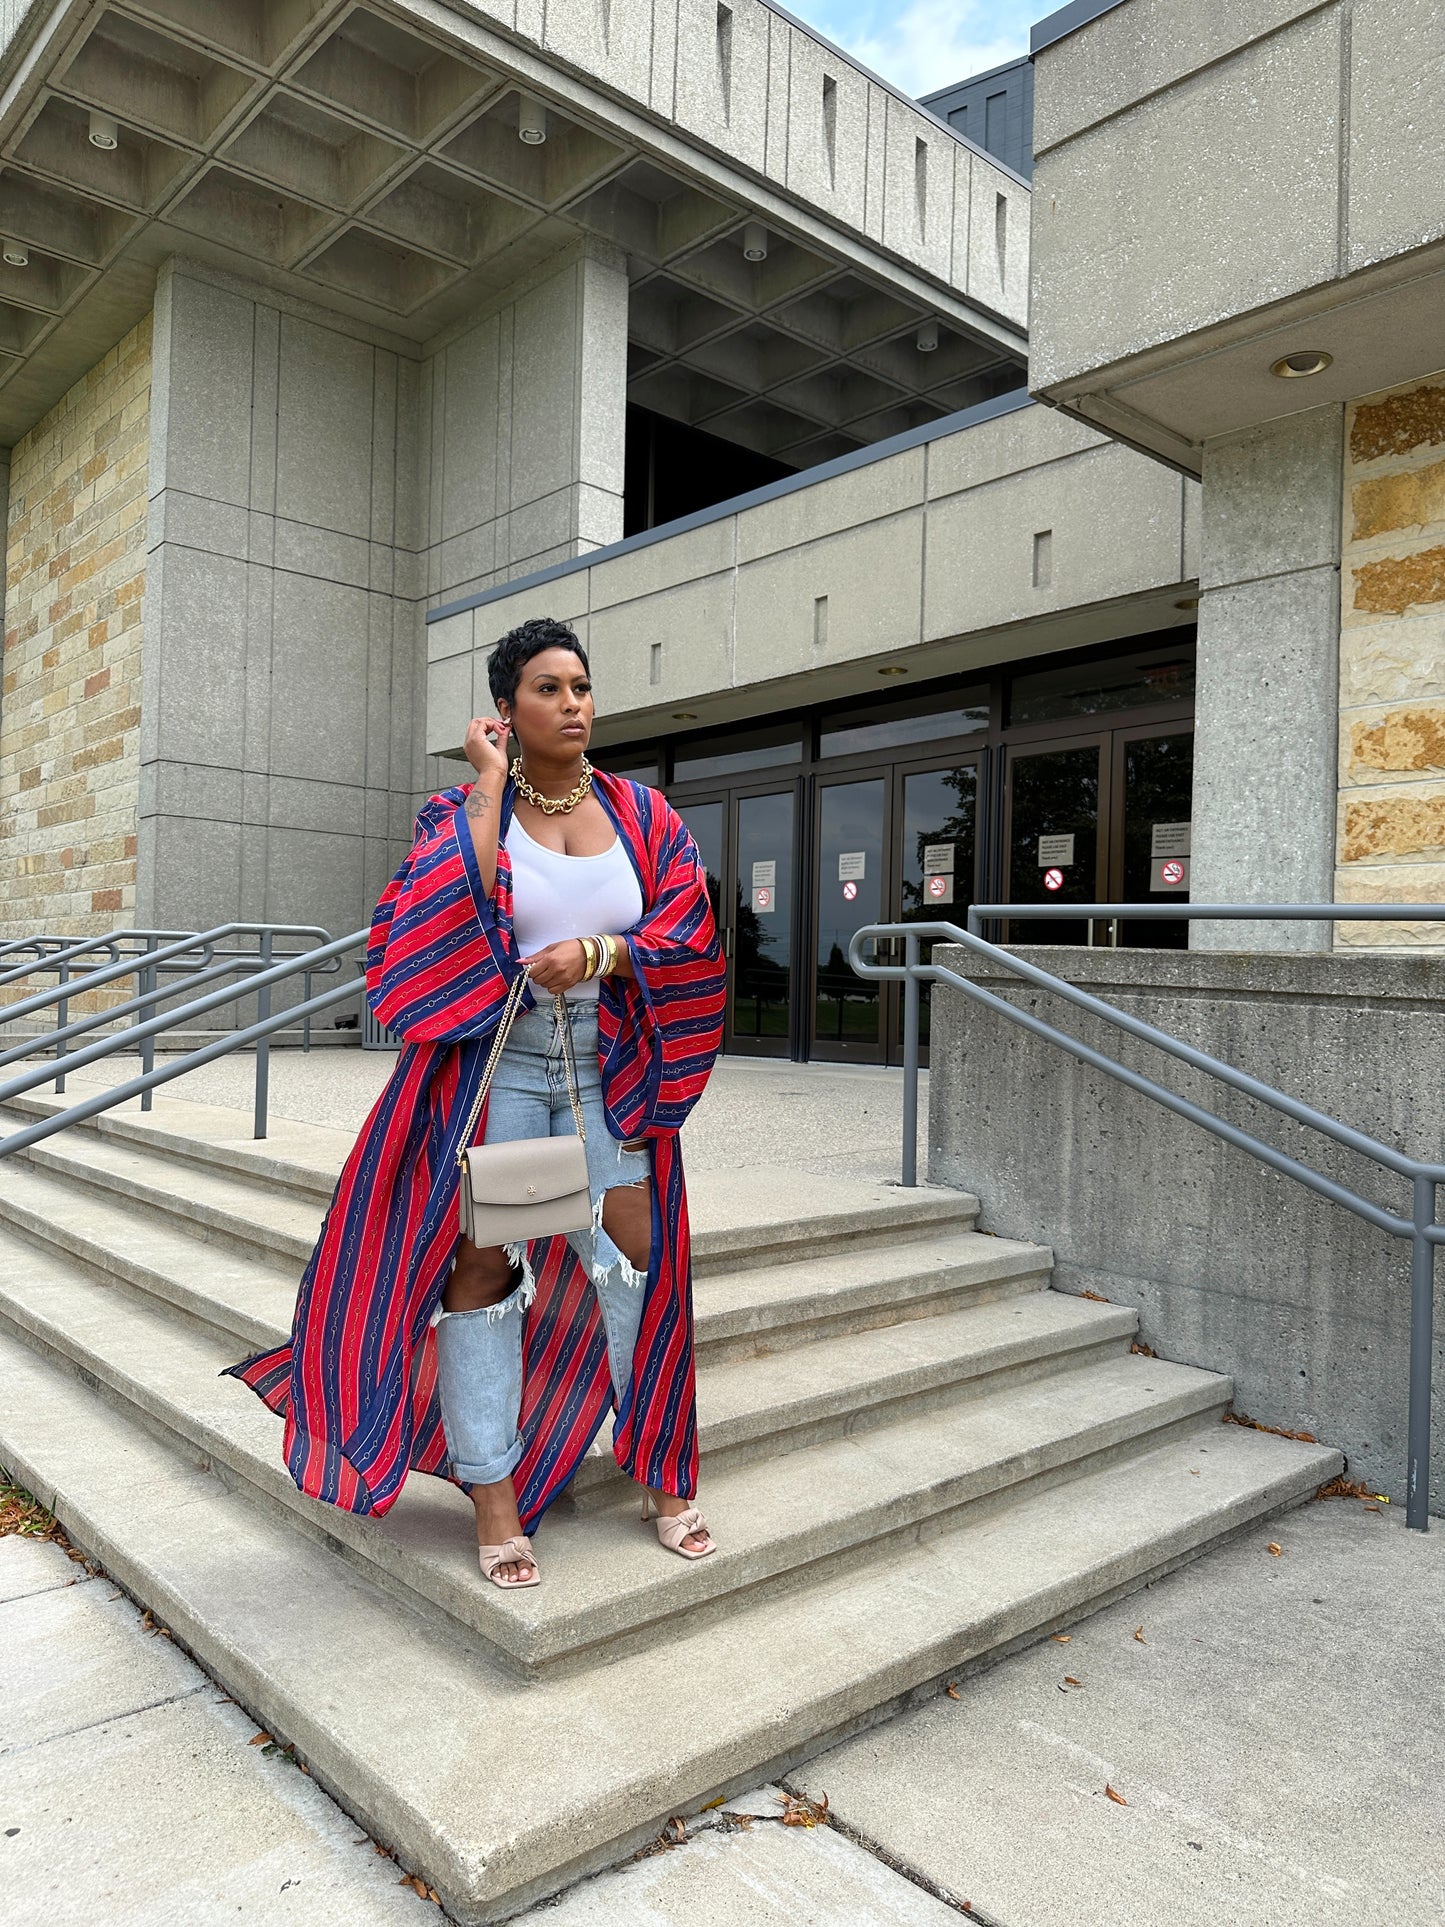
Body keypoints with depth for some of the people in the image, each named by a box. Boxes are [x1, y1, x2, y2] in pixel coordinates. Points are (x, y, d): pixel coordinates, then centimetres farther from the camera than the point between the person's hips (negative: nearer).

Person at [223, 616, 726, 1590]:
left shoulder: (644, 815, 8)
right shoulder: (465, 811, 2)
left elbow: (689, 931, 0)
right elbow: (444, 909, -18)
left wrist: (598, 953, -15)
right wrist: (490, 787, -13)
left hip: (609, 1069, 2)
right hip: (495, 1063, -2)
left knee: (637, 1253, 0)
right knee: (479, 1256, -1)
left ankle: (663, 1469, 18)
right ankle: (494, 1490, 14)